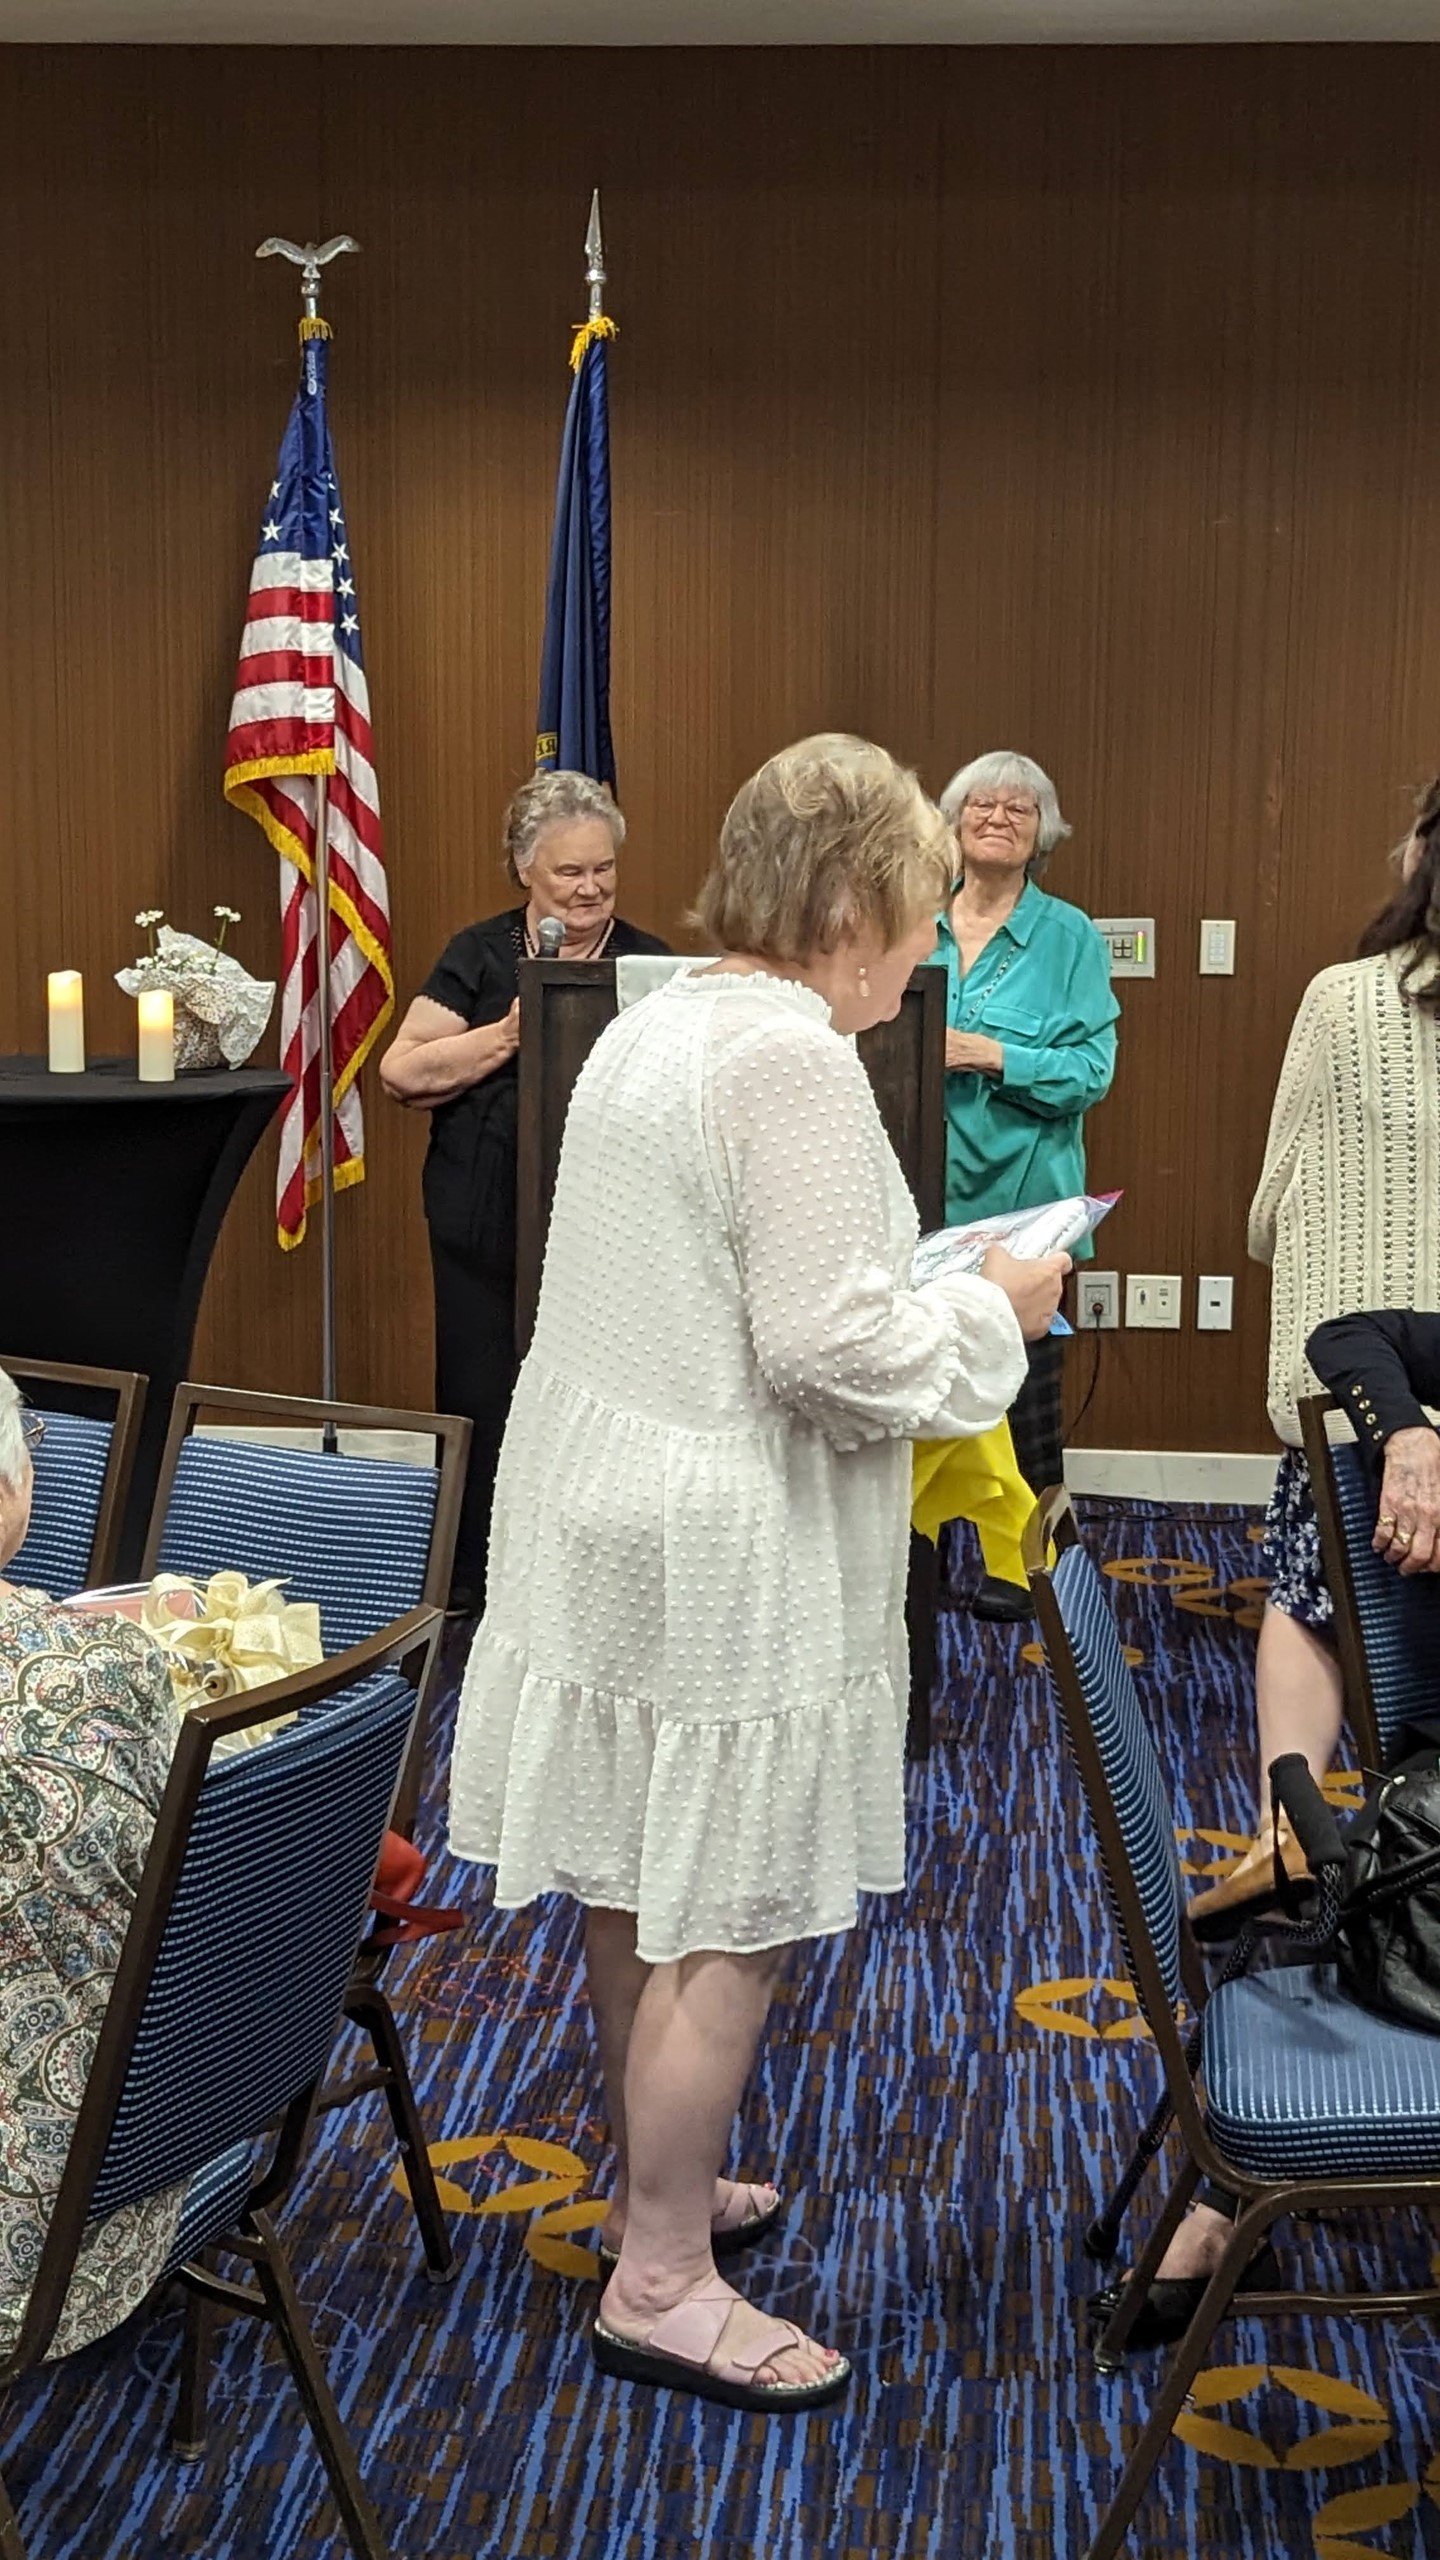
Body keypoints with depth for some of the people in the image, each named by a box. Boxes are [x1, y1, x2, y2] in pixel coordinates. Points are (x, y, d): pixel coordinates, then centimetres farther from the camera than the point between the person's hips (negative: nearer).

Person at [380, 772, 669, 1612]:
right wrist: (510, 1035, -11)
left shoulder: (646, 962, 6)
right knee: (483, 1406, 6)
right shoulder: (482, 957, 6)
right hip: (489, 1226, 0)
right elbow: (402, 1070, -2)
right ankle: (470, 1596, 19)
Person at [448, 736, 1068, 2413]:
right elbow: (826, 1347, -24)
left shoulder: (653, 1023, 9)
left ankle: (659, 2186, 38)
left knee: (639, 1899, 20)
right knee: (727, 1928, 4)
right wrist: (990, 1311, -8)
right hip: (723, 1561, -9)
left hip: (605, 1511, 10)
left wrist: (928, 1287, 13)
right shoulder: (792, 1057, -20)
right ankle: (659, 2287, 17)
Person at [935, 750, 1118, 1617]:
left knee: (1023, 1375, 3)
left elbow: (1091, 1068, -7)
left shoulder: (1069, 936, 0)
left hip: (1021, 1191, -2)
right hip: (923, 1188, 3)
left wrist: (994, 1057, -19)